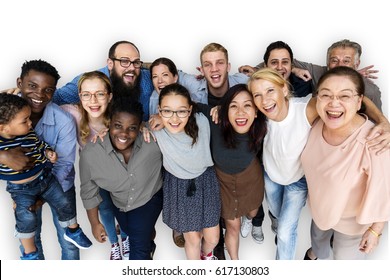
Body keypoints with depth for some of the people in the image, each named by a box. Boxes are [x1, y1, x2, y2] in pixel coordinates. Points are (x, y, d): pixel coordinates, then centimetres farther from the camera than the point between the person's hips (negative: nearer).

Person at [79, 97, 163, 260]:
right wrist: (95, 224, -5)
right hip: (119, 203, 3)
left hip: (149, 199, -2)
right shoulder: (90, 153, -32)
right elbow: (89, 191, -14)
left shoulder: (153, 143, -38)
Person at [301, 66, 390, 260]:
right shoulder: (318, 124, -20)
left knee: (345, 258, 21)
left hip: (353, 219, -5)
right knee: (318, 235, 35)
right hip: (320, 205, 5)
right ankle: (317, 253, 69)